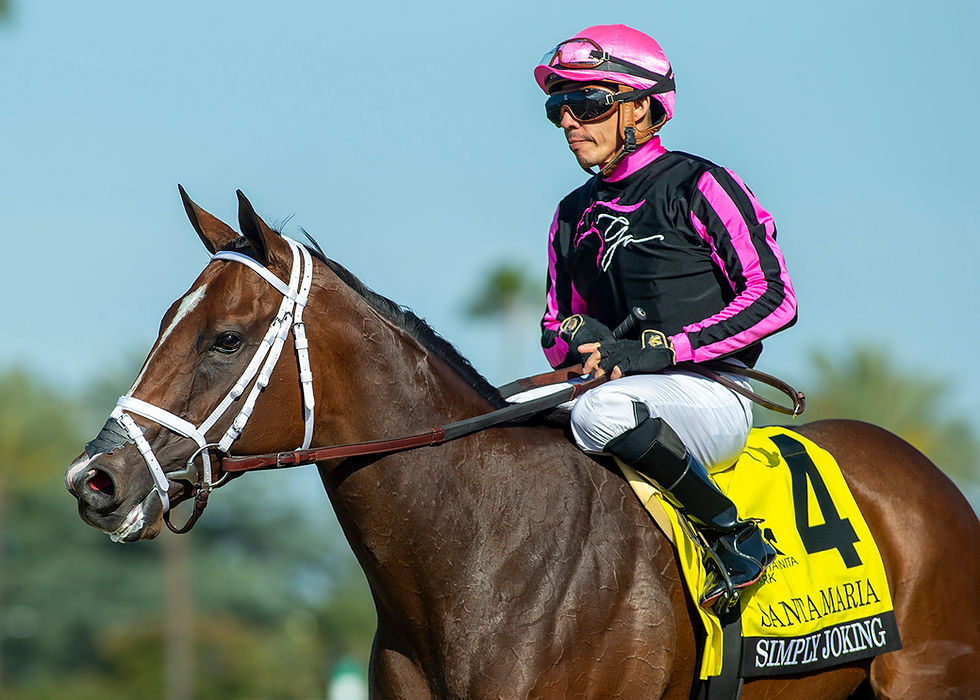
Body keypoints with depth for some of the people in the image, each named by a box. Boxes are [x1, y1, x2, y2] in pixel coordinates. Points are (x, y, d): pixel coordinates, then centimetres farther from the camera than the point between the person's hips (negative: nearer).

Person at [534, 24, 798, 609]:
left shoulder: (696, 187, -3)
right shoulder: (576, 216, 17)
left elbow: (774, 298, -10)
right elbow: (555, 330, 22)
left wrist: (659, 348, -18)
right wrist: (578, 335, -4)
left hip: (711, 394, -7)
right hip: (627, 393, 7)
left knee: (601, 413, -37)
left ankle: (735, 535, -23)